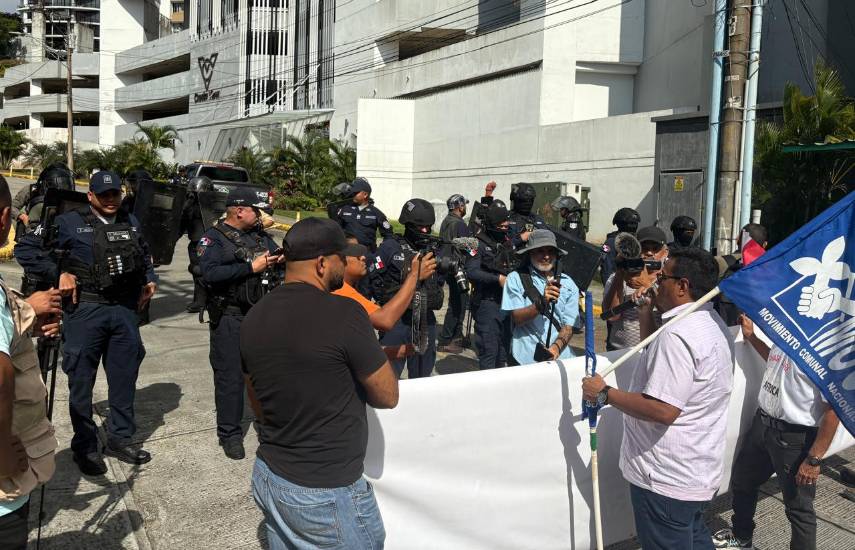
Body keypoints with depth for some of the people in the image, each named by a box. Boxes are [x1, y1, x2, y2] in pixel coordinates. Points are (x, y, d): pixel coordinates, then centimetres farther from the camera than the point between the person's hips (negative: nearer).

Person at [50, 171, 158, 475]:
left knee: (124, 377, 10)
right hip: (86, 310, -4)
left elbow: (145, 255, 29)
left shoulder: (131, 222, 14)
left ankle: (119, 438, 25)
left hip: (125, 310, 5)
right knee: (82, 380, 2)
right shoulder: (70, 222, -2)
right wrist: (60, 273, -13)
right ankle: (85, 446, 15)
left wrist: (149, 280, 13)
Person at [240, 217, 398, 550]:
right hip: (327, 493, -7)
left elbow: (259, 406, 11)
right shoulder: (343, 313, -21)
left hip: (267, 477, 7)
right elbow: (388, 396, -11)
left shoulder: (254, 318, 0)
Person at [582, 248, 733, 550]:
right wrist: (647, 312, 10)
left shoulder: (678, 334, -26)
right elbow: (658, 362, 19)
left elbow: (662, 410, -30)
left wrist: (605, 394, -20)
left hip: (668, 480, -10)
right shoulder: (711, 323, 8)